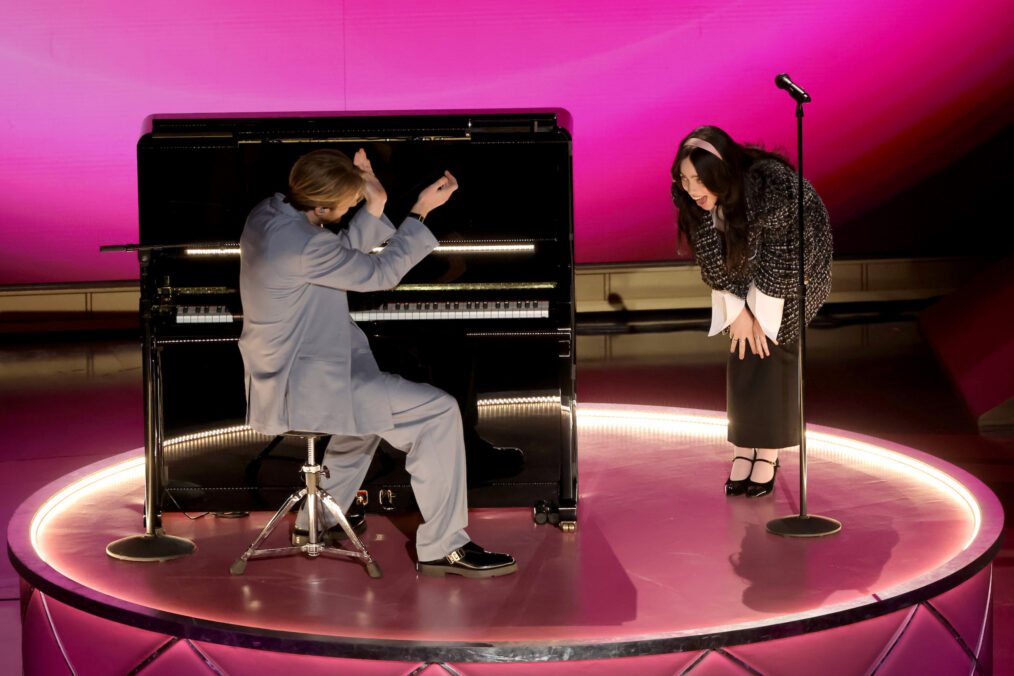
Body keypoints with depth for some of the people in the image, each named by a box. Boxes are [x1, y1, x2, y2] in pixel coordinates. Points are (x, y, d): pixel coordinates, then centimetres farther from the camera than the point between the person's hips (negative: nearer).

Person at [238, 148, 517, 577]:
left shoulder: (267, 213, 2)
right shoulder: (302, 245, -27)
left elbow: (343, 258, 14)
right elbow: (380, 273, -15)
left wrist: (375, 207, 2)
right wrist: (422, 211, -7)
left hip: (279, 377, 10)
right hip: (303, 388, -10)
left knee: (375, 390, 37)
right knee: (439, 412, -10)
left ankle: (318, 520, 40)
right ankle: (442, 548, -2)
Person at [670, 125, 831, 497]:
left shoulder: (773, 185, -40)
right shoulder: (689, 197, -25)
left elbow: (780, 260, -29)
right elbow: (712, 258, -12)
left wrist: (761, 316, -21)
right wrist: (737, 312, -14)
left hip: (796, 255, -4)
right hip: (746, 256, 4)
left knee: (773, 346, -11)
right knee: (742, 350, -3)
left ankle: (769, 453, -5)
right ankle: (744, 449, 4)